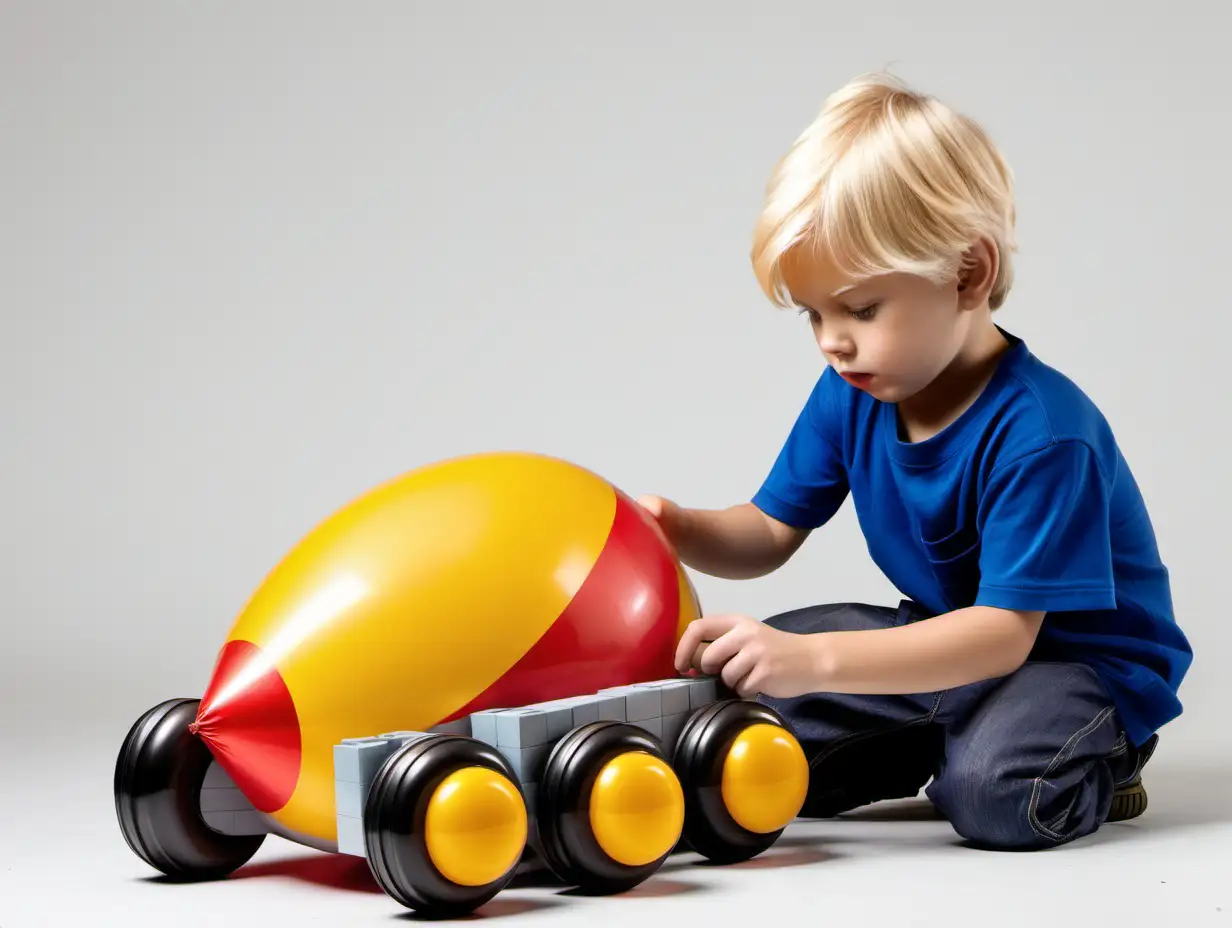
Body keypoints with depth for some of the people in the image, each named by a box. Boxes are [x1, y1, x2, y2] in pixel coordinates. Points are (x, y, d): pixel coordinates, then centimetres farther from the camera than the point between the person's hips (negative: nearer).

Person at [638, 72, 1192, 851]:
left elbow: (1004, 631, -35)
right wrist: (681, 530, -23)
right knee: (740, 686, -3)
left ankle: (1094, 763, -2)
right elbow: (770, 533, 2)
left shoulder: (1041, 431, -31)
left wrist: (814, 660, -46)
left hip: (1080, 658, -7)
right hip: (949, 638, 7)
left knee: (997, 791, -37)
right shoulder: (849, 396, -6)